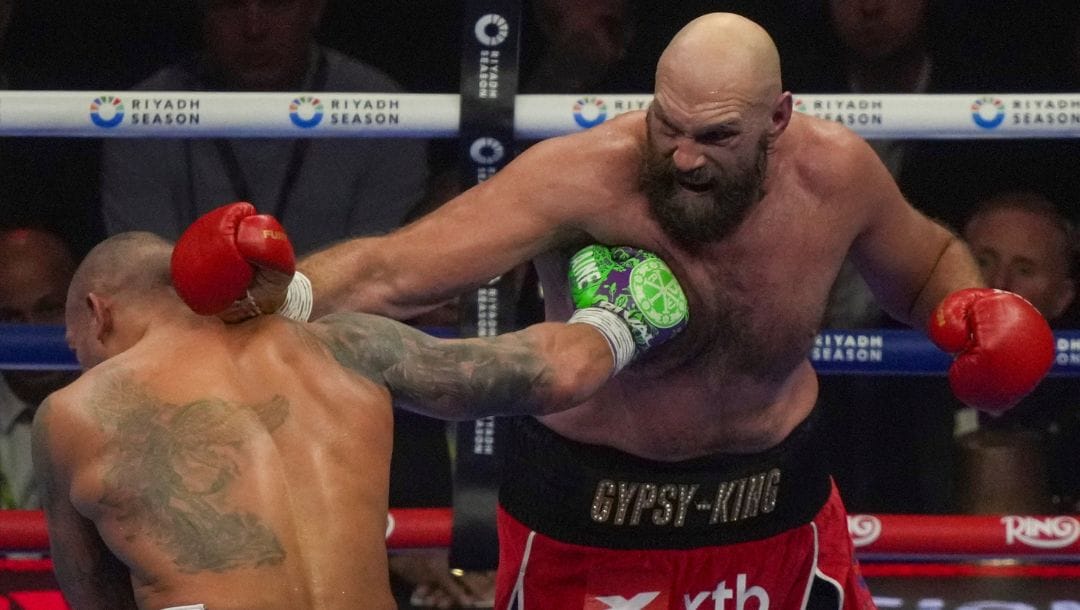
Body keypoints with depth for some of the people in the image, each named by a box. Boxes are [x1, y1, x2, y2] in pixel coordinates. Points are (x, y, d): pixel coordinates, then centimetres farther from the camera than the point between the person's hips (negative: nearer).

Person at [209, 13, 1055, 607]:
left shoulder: (835, 173, -16)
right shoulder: (583, 178, -30)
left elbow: (928, 263, 7)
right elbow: (394, 273, -38)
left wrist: (967, 309, -16)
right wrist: (279, 292, -57)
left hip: (773, 498, 3)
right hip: (589, 505, -3)